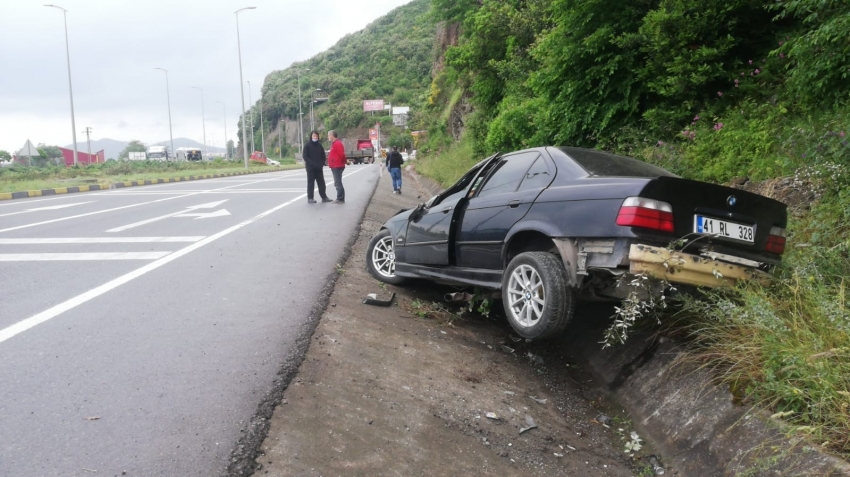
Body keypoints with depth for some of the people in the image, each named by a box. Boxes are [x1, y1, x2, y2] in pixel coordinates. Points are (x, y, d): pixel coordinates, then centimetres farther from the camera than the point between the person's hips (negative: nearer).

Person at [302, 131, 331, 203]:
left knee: (321, 183, 6)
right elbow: (305, 156, -8)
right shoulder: (307, 146, -3)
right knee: (310, 183, -1)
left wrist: (322, 164, -3)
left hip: (319, 168, 4)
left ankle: (324, 197, 13)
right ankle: (310, 198, 3)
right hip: (310, 168, -4)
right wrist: (312, 163, -18)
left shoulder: (319, 145, 10)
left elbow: (323, 156, 14)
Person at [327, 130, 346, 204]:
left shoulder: (337, 143, -15)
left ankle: (340, 199, -7)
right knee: (338, 183, 13)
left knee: (338, 183, -9)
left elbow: (342, 155, -20)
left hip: (337, 166, -11)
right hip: (335, 166, 11)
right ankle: (340, 199, 18)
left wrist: (342, 162, -8)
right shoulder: (334, 143, 18)